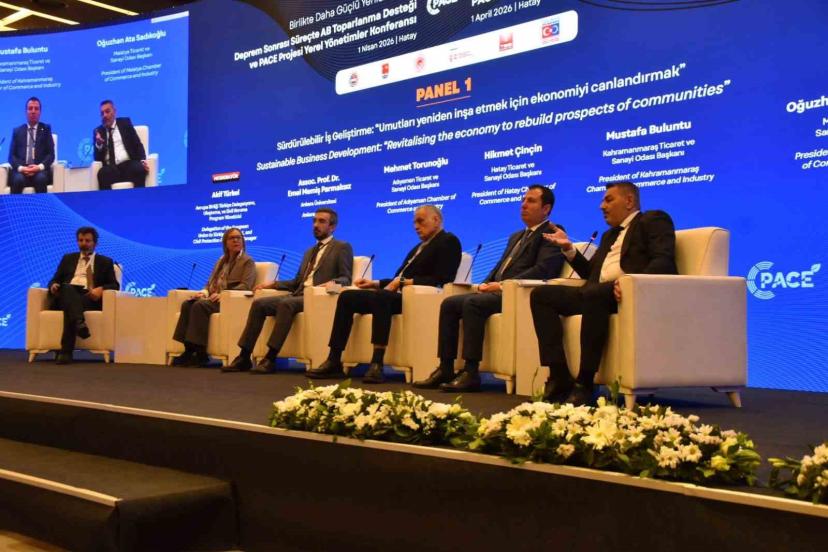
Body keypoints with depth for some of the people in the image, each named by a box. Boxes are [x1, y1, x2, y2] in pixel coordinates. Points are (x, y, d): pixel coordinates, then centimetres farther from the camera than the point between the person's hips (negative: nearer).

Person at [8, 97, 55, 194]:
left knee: (41, 178, -36)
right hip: (21, 170, 1)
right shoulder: (17, 131, 17)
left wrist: (40, 167, -14)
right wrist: (20, 168, -13)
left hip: (40, 170, -1)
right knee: (18, 179, -34)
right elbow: (12, 155, 9)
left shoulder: (46, 129, 15)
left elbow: (51, 154, 6)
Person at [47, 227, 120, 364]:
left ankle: (65, 351, -47)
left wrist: (101, 289, -14)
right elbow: (55, 280, 21)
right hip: (65, 294, 2)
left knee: (70, 306, -37)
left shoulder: (105, 262, 21)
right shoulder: (68, 258, 28)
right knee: (67, 288, -37)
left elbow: (115, 285, 9)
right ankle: (79, 322, -63)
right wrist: (54, 285, -5)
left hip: (89, 297, -2)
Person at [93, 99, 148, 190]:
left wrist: (142, 160, -11)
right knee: (102, 174, -34)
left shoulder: (125, 123, 15)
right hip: (111, 168, 0)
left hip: (129, 164, 0)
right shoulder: (98, 131, 16)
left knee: (140, 169, -34)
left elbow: (137, 144, 9)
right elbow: (97, 158, 10)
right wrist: (98, 144, -11)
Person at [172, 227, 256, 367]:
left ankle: (200, 352, -32)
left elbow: (245, 286, -9)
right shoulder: (221, 261, 26)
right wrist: (204, 292, -1)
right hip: (214, 298, 6)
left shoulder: (247, 262, 6)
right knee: (187, 304, -22)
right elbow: (210, 283, 24)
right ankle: (189, 349, -28)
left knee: (200, 306, -32)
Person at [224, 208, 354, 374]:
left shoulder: (342, 247, 6)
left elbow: (346, 279, -4)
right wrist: (273, 284, 13)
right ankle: (244, 357, -15)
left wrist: (332, 283, -25)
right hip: (299, 295, 7)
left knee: (286, 304, -35)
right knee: (259, 303, -13)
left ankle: (270, 358, -35)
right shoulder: (310, 252, 29)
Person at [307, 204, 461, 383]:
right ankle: (334, 361, -8)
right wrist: (375, 283, 10)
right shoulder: (421, 246, 28)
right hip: (398, 293, 9)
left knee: (380, 297, -37)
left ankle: (377, 364, -38)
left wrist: (404, 282, -16)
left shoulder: (448, 242, 0)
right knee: (347, 297, -4)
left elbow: (440, 280, -14)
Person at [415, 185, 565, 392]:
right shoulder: (516, 236, 28)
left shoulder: (551, 234, -1)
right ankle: (445, 369, -7)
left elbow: (542, 269, -15)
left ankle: (471, 372, -30)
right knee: (449, 303, -7)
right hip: (497, 291, 9)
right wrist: (486, 283, 4)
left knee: (472, 303, -30)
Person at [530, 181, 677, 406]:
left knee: (594, 293, -39)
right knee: (541, 295, -9)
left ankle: (584, 384, -31)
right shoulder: (610, 234, 32)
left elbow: (664, 261, -10)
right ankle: (560, 378, -19)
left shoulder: (654, 221, 8)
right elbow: (590, 272, 30)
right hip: (596, 294, 8)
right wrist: (569, 248, 18)